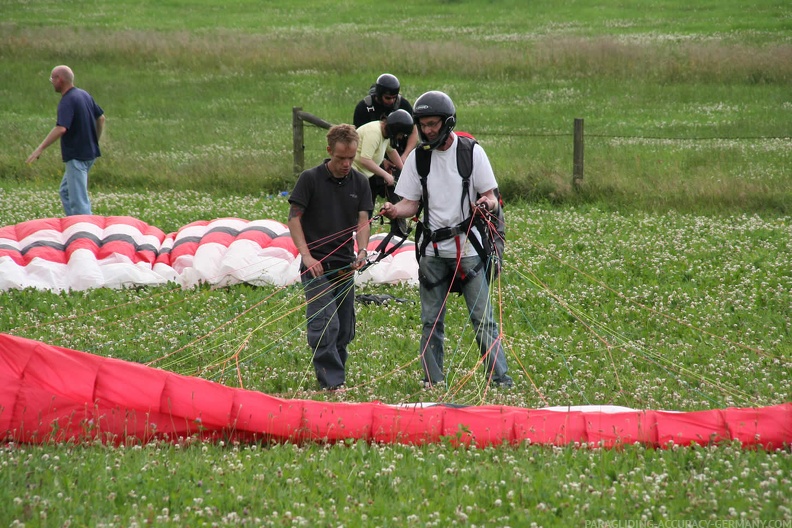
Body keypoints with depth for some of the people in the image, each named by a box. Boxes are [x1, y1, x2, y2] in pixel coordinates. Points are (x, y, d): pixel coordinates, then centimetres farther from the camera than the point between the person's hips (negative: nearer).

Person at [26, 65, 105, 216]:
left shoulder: (67, 101, -18)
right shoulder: (84, 95, 10)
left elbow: (61, 129, -30)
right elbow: (101, 118, 18)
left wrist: (40, 149, -28)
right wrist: (96, 141, 27)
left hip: (77, 156, -10)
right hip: (90, 152, 10)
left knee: (78, 199, -7)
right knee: (66, 192, 20)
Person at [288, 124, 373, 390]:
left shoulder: (359, 182, 8)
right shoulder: (310, 179, -4)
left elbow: (363, 220, 3)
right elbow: (294, 218, -4)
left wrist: (362, 251, -16)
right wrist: (306, 255, -14)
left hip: (346, 265, 5)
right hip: (317, 265, -5)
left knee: (344, 329, 8)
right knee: (326, 326, -15)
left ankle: (336, 379, 18)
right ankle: (332, 383, -17)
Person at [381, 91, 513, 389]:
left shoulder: (471, 152, -2)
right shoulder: (418, 157, 5)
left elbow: (490, 197, 0)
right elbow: (412, 203, 6)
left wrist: (487, 203, -23)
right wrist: (395, 210, -15)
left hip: (468, 249, -3)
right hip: (432, 250, 3)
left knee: (482, 317, -3)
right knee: (431, 320, 6)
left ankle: (499, 376, 3)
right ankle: (434, 380, 14)